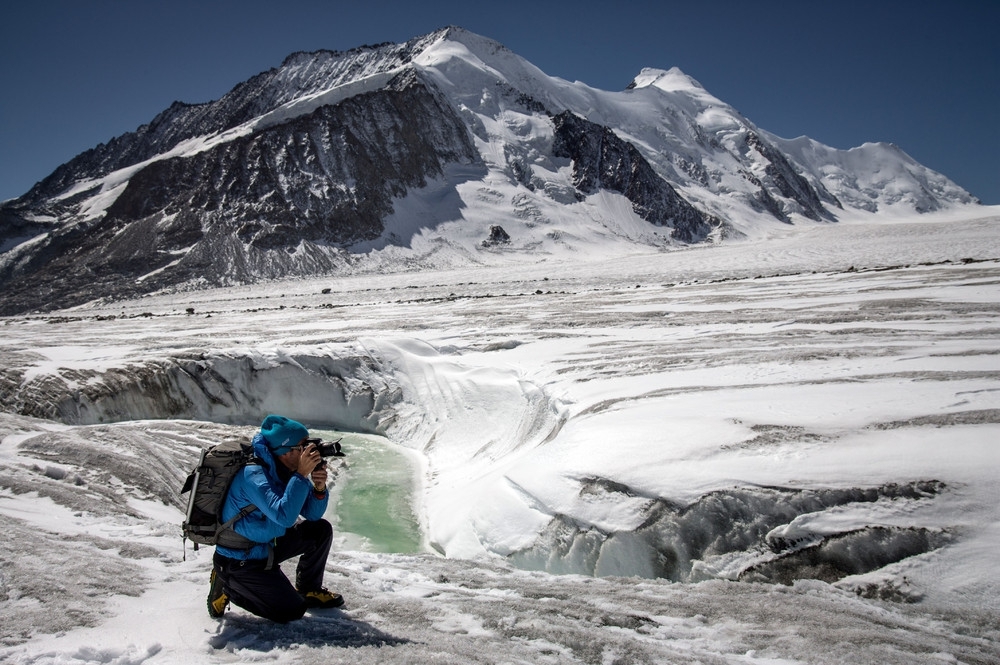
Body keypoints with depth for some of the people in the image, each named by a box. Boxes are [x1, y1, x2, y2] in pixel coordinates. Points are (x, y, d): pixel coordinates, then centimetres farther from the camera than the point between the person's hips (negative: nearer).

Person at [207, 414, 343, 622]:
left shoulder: (287, 471, -3)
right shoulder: (254, 475, -28)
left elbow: (312, 514, 0)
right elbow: (284, 516, -39)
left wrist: (319, 488, -20)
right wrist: (301, 475, -35)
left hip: (267, 545, 8)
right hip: (239, 561, -8)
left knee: (321, 530, 3)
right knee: (291, 610, -11)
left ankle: (309, 590, 20)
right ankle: (227, 586, 3)